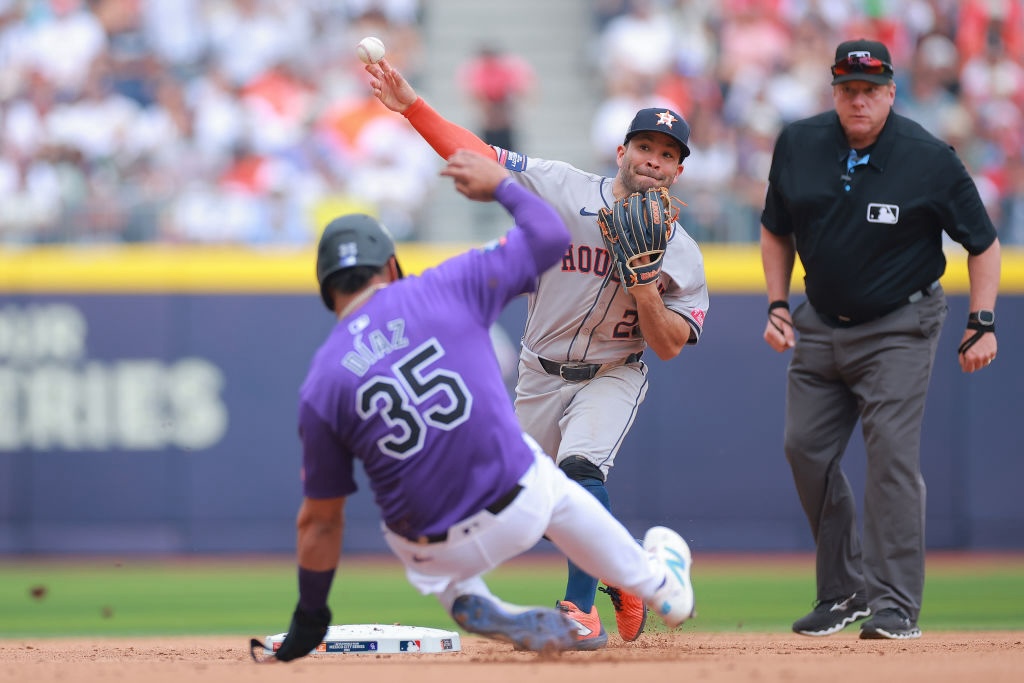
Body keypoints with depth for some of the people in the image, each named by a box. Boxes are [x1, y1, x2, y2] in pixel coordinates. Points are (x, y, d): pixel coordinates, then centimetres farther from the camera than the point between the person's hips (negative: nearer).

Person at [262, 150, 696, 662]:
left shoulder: (321, 387, -8)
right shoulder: (442, 290, -8)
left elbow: (319, 520, -2)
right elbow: (550, 235, 1)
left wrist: (308, 620, 10)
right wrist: (500, 185, 19)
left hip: (436, 555, -1)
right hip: (523, 511, 1)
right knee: (552, 485, 37)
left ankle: (471, 607, 13)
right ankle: (657, 582, 54)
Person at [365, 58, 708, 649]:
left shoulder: (680, 253, -10)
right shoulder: (562, 189, -10)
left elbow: (669, 347, -11)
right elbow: (479, 157, -10)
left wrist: (644, 289, -28)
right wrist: (411, 105, -19)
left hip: (613, 375, -3)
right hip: (542, 374, 3)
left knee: (581, 464, -28)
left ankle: (583, 611, -25)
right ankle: (623, 578, 34)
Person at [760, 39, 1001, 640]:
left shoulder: (930, 160, -15)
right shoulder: (798, 145, -3)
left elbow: (984, 243, -6)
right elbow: (777, 230, 12)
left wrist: (983, 324, -14)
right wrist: (778, 306, 2)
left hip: (900, 327, -5)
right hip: (821, 323, 5)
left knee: (892, 451, -15)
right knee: (807, 449, 3)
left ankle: (897, 604, -13)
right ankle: (845, 590, 18)